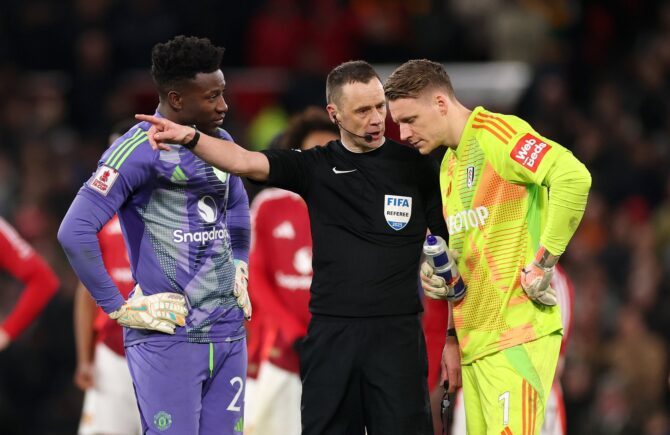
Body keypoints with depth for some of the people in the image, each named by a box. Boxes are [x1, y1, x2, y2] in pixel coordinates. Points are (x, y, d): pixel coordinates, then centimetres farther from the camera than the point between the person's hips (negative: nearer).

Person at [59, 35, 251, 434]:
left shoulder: (220, 143, 10)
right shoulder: (140, 150, -13)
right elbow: (75, 233, -19)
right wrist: (119, 308, -15)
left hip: (229, 333, 7)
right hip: (168, 338, -7)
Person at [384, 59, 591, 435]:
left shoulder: (494, 132, -9)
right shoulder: (448, 166, 19)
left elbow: (573, 177, -25)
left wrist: (543, 262, -21)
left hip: (517, 336, -9)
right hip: (474, 342, 9)